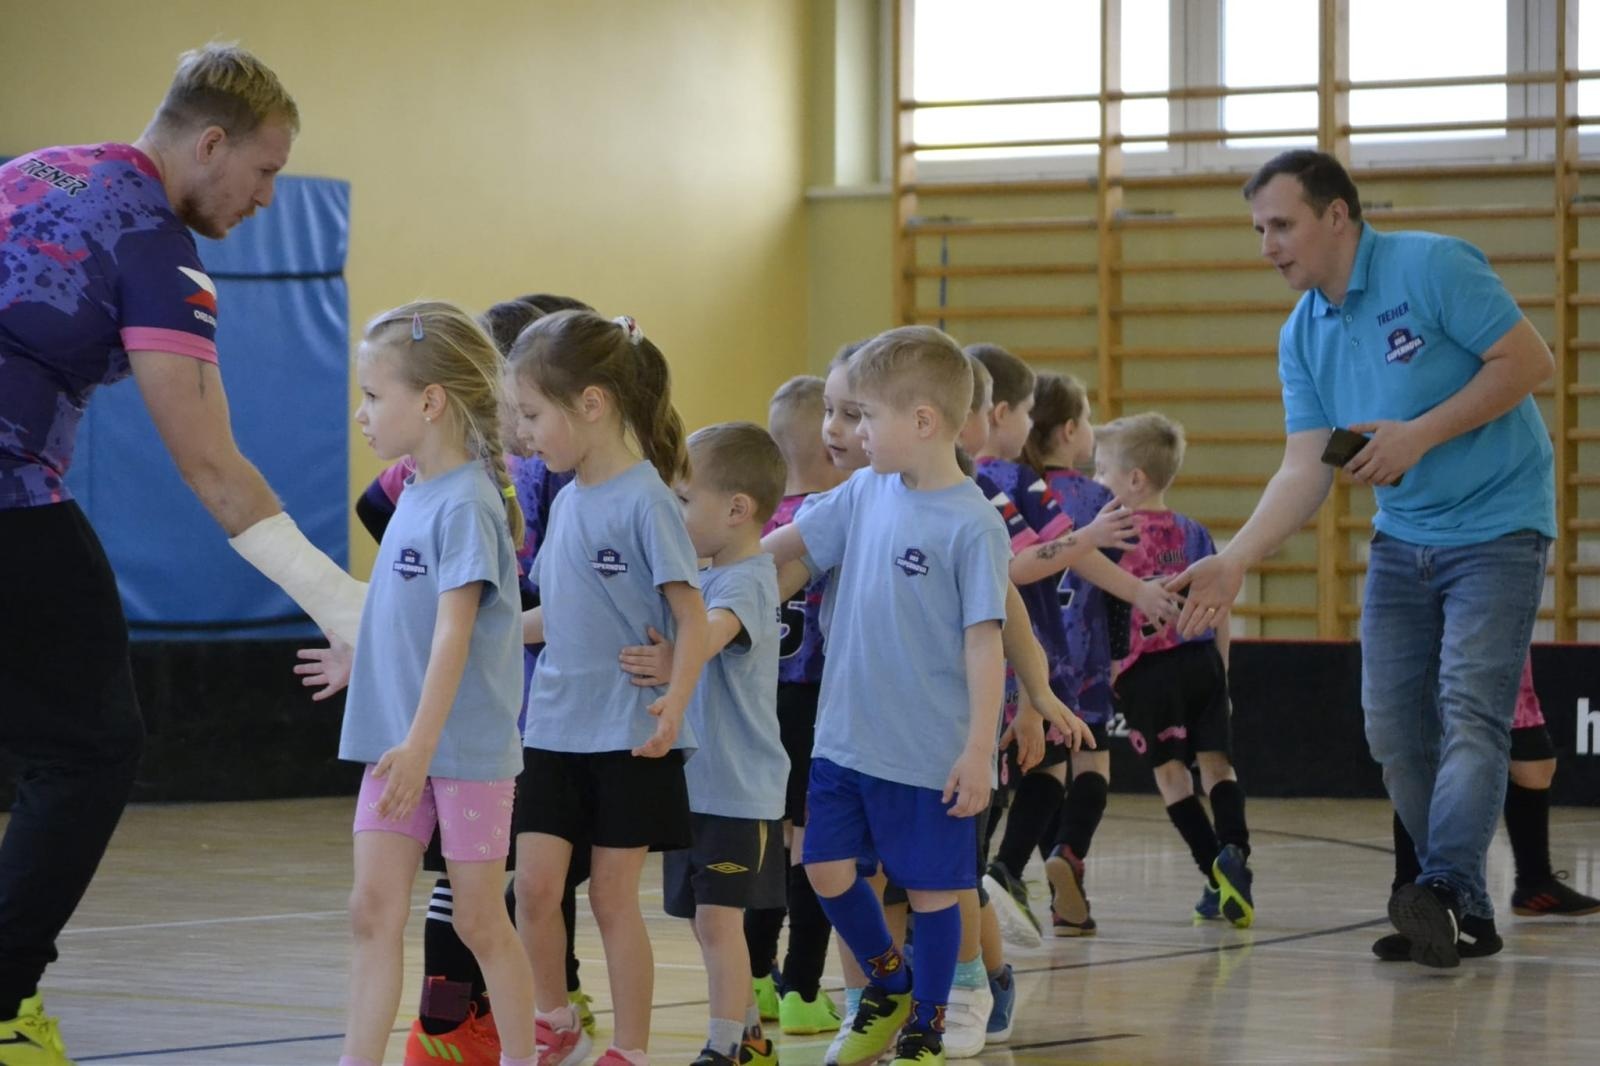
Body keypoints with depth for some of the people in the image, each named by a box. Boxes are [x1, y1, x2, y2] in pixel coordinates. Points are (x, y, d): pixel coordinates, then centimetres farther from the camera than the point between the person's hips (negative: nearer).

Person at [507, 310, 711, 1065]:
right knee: (535, 886, 2)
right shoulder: (568, 500, 8)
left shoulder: (644, 500, -14)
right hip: (554, 729, 6)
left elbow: (691, 618, -16)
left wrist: (674, 703, -28)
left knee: (613, 897, 1)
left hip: (627, 739, -6)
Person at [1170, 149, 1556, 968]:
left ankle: (1448, 890, -31)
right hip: (1402, 537, 7)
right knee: (1394, 726, 1)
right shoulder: (1302, 336, 5)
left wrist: (1421, 434, -20)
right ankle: (1461, 914, 10)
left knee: (1469, 710, -20)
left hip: (1497, 526, -7)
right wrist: (1233, 562, -14)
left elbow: (1528, 360, -16)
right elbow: (1305, 469, 0)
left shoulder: (1432, 267, -15)